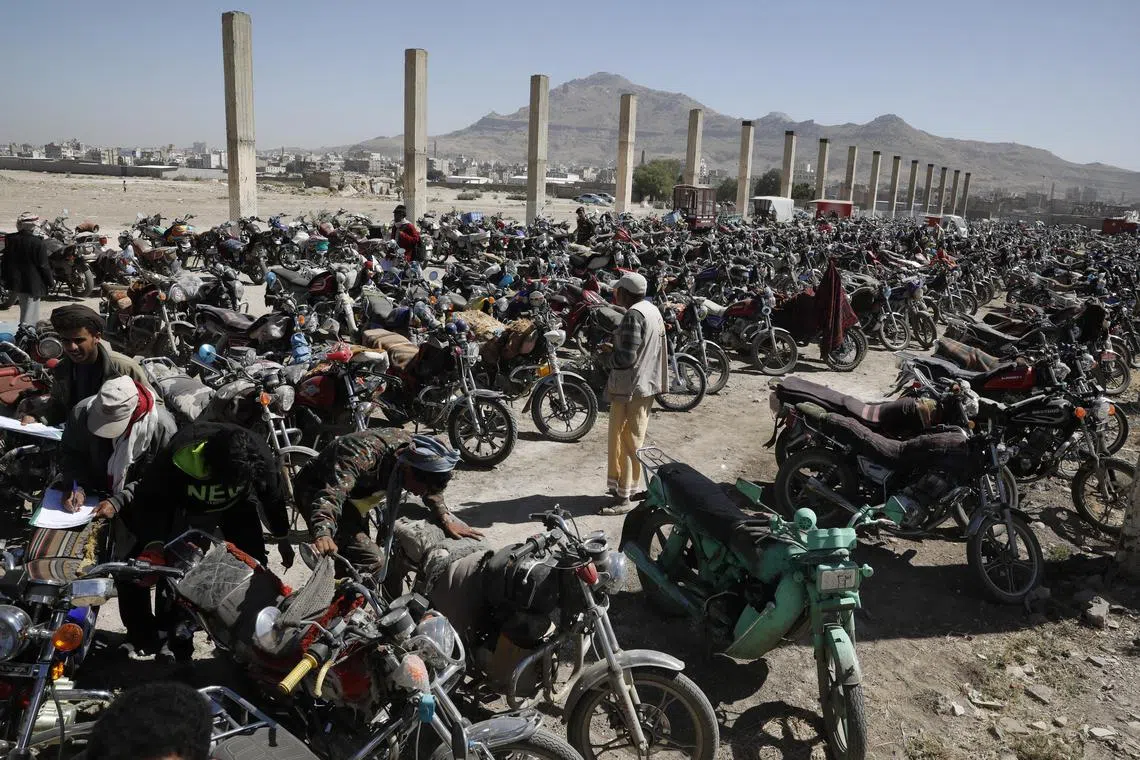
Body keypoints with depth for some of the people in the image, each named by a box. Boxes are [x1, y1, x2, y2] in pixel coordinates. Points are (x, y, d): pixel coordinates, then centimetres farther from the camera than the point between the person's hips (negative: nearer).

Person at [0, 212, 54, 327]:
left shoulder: (10, 240, 2)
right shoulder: (38, 243, -17)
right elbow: (43, 266, -14)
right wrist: (51, 282, -1)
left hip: (15, 282, 7)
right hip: (33, 283, -7)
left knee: (25, 310, 25)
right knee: (30, 314, -2)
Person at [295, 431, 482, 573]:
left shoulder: (412, 447, -18)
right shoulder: (363, 454, -39)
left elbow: (432, 489, -1)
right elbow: (331, 494, -50)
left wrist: (446, 518, -16)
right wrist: (323, 534, -68)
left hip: (352, 492, 8)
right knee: (370, 560, -23)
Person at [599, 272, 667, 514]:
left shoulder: (633, 315, -20)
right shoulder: (652, 310, 10)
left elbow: (626, 357, -24)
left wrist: (606, 356, -6)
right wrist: (615, 348, 11)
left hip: (629, 389, -10)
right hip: (646, 385, 10)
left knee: (624, 442, -3)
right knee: (633, 439, 19)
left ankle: (623, 498, 3)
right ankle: (625, 486, 30)